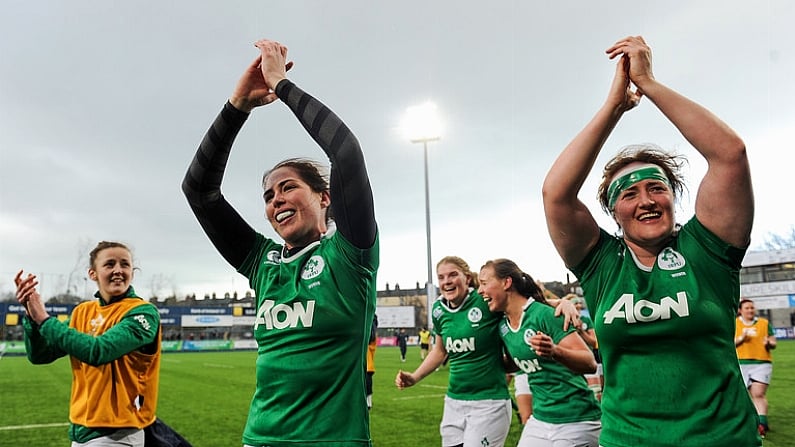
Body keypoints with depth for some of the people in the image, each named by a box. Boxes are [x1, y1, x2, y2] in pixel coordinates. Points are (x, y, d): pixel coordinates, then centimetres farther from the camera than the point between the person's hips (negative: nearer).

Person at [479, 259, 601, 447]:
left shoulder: (544, 314, -17)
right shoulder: (503, 326, 4)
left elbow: (590, 364, -22)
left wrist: (555, 351, -38)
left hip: (576, 422, -6)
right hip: (539, 421, 7)